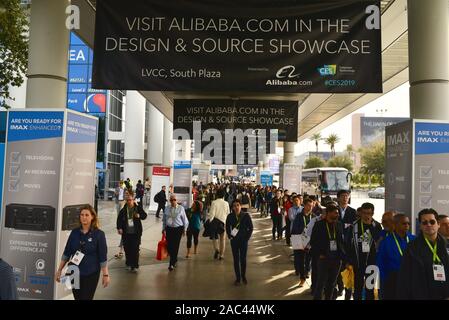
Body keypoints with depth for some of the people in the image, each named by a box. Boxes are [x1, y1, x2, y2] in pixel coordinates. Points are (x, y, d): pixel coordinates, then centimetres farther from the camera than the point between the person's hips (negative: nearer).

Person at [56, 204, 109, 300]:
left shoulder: (99, 234, -9)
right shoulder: (74, 232, 2)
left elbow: (103, 257, -9)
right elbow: (66, 253, 8)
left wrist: (105, 275, -11)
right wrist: (59, 270, 6)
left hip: (91, 274, -3)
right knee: (77, 297, 13)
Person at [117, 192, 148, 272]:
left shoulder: (138, 208, -3)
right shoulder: (123, 209, -1)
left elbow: (144, 215, 6)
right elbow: (119, 219, 3)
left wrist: (139, 216, -15)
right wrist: (119, 228, -9)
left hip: (136, 233, -2)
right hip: (126, 233, 2)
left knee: (135, 249, -2)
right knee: (127, 249, 10)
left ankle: (135, 266, 6)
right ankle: (129, 264, 27)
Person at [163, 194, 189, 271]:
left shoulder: (181, 208, -5)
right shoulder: (167, 209, 3)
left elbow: (185, 220, 2)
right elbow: (164, 219, 14)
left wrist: (184, 229, 4)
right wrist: (164, 229, 13)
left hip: (178, 229, -3)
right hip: (169, 229, 3)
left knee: (175, 246, -3)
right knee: (169, 246, 4)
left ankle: (172, 264, 8)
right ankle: (174, 259, 31)